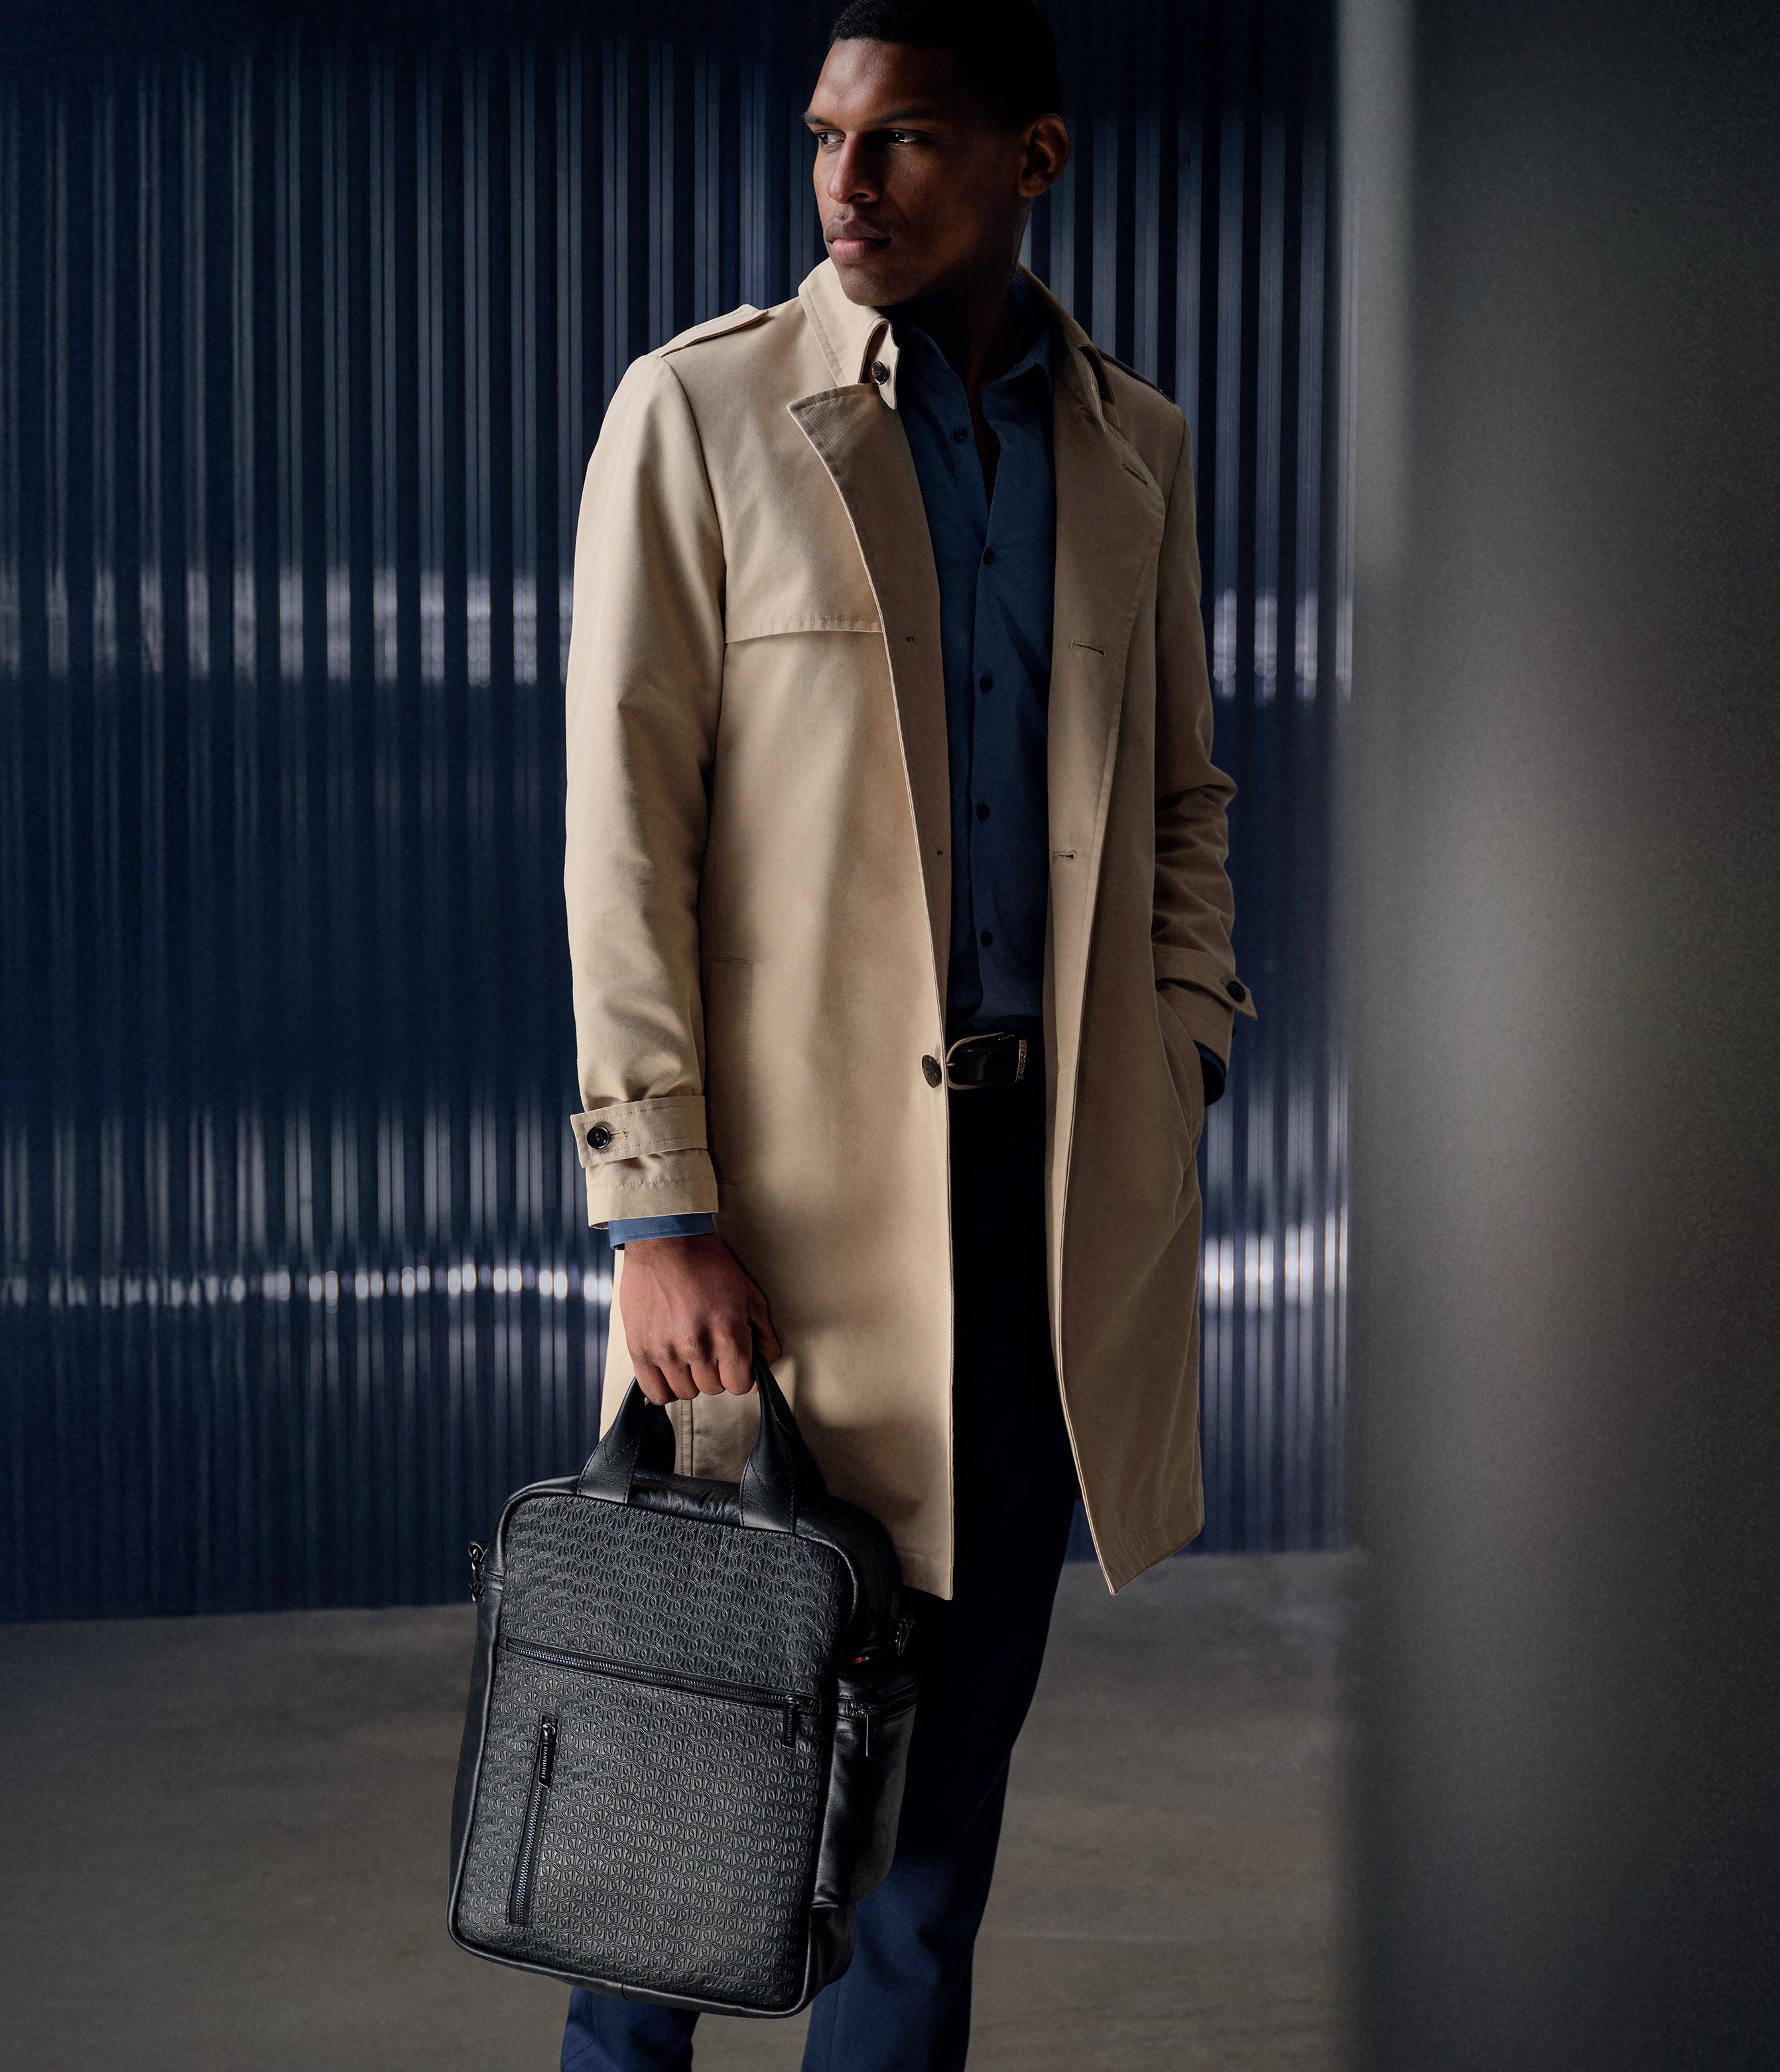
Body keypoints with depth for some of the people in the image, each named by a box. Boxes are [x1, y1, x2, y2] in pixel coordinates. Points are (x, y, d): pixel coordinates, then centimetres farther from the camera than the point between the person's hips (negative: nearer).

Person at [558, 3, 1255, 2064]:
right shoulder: (700, 410, -2)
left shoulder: (1133, 445, 10)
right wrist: (658, 1212, -13)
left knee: (967, 1686, 9)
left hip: (1057, 1165, 4)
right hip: (798, 1152, -3)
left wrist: (1171, 1081, 6)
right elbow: (623, 829, -7)